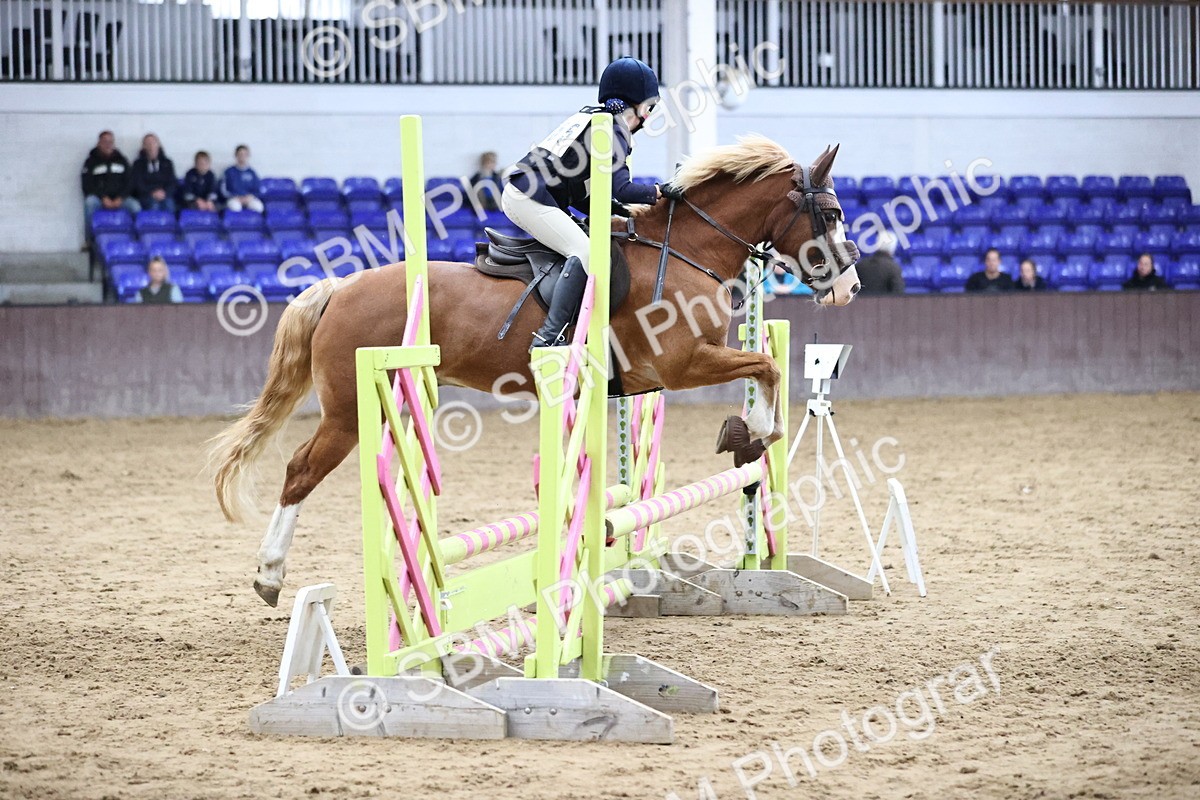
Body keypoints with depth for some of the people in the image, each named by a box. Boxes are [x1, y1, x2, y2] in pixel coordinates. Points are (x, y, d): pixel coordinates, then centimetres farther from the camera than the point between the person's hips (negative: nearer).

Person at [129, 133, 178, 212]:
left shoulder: (167, 163, 19)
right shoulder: (138, 164, 15)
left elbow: (172, 183, 11)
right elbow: (137, 184, 4)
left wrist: (164, 192, -12)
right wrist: (152, 193, -14)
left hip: (165, 195, 1)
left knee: (168, 203, -36)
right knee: (153, 203, -38)